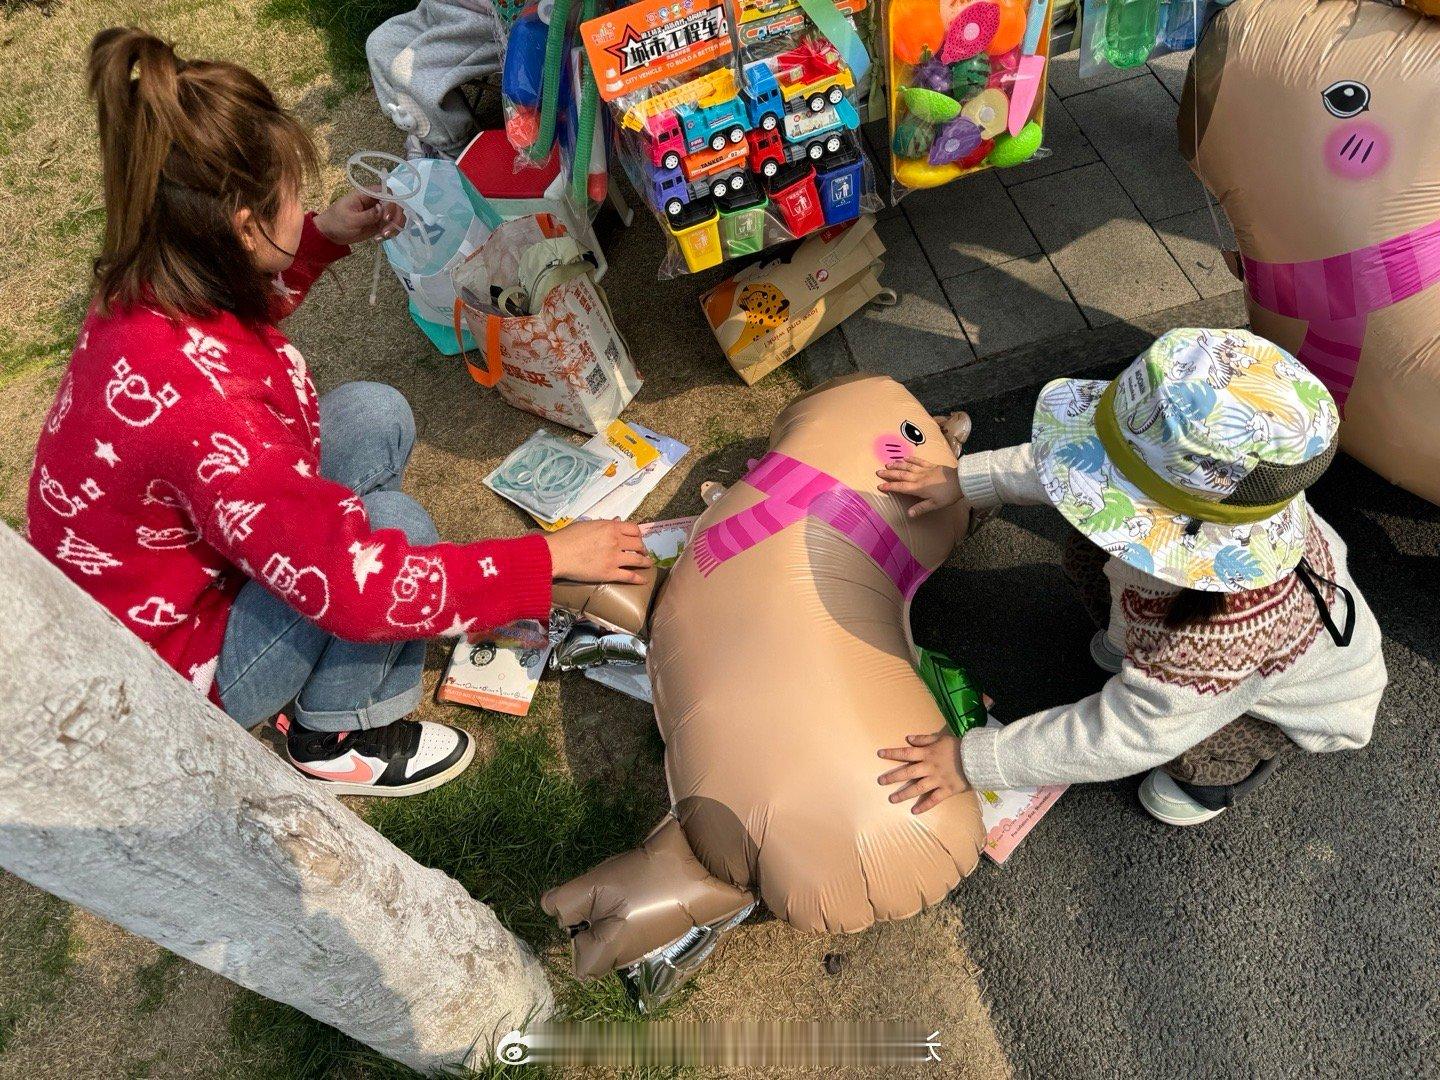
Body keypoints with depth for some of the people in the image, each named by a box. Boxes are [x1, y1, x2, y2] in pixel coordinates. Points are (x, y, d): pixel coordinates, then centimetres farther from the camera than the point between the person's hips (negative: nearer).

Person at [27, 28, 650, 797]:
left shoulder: (149, 286, -13)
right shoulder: (198, 400, -40)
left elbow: (246, 303, 15)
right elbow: (358, 588, -34)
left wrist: (326, 238, 1)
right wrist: (549, 559, -29)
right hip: (170, 658, -8)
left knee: (378, 417, 0)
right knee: (394, 522, -21)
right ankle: (334, 740, 4)